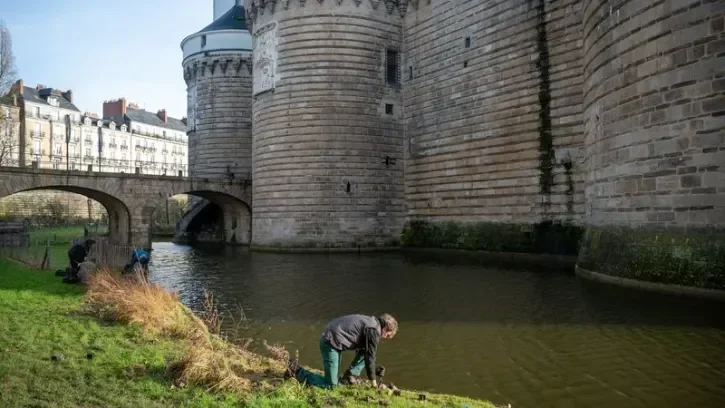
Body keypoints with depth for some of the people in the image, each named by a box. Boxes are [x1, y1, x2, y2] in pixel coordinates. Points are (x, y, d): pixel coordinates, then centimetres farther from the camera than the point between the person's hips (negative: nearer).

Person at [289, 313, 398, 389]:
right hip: (331, 342, -10)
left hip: (329, 339, 10)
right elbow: (370, 357, -8)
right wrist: (373, 382, 3)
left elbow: (362, 351, 27)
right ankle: (297, 371, 0)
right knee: (331, 385, -5)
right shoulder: (374, 330, -13)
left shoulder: (369, 322, 16)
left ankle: (350, 376, 12)